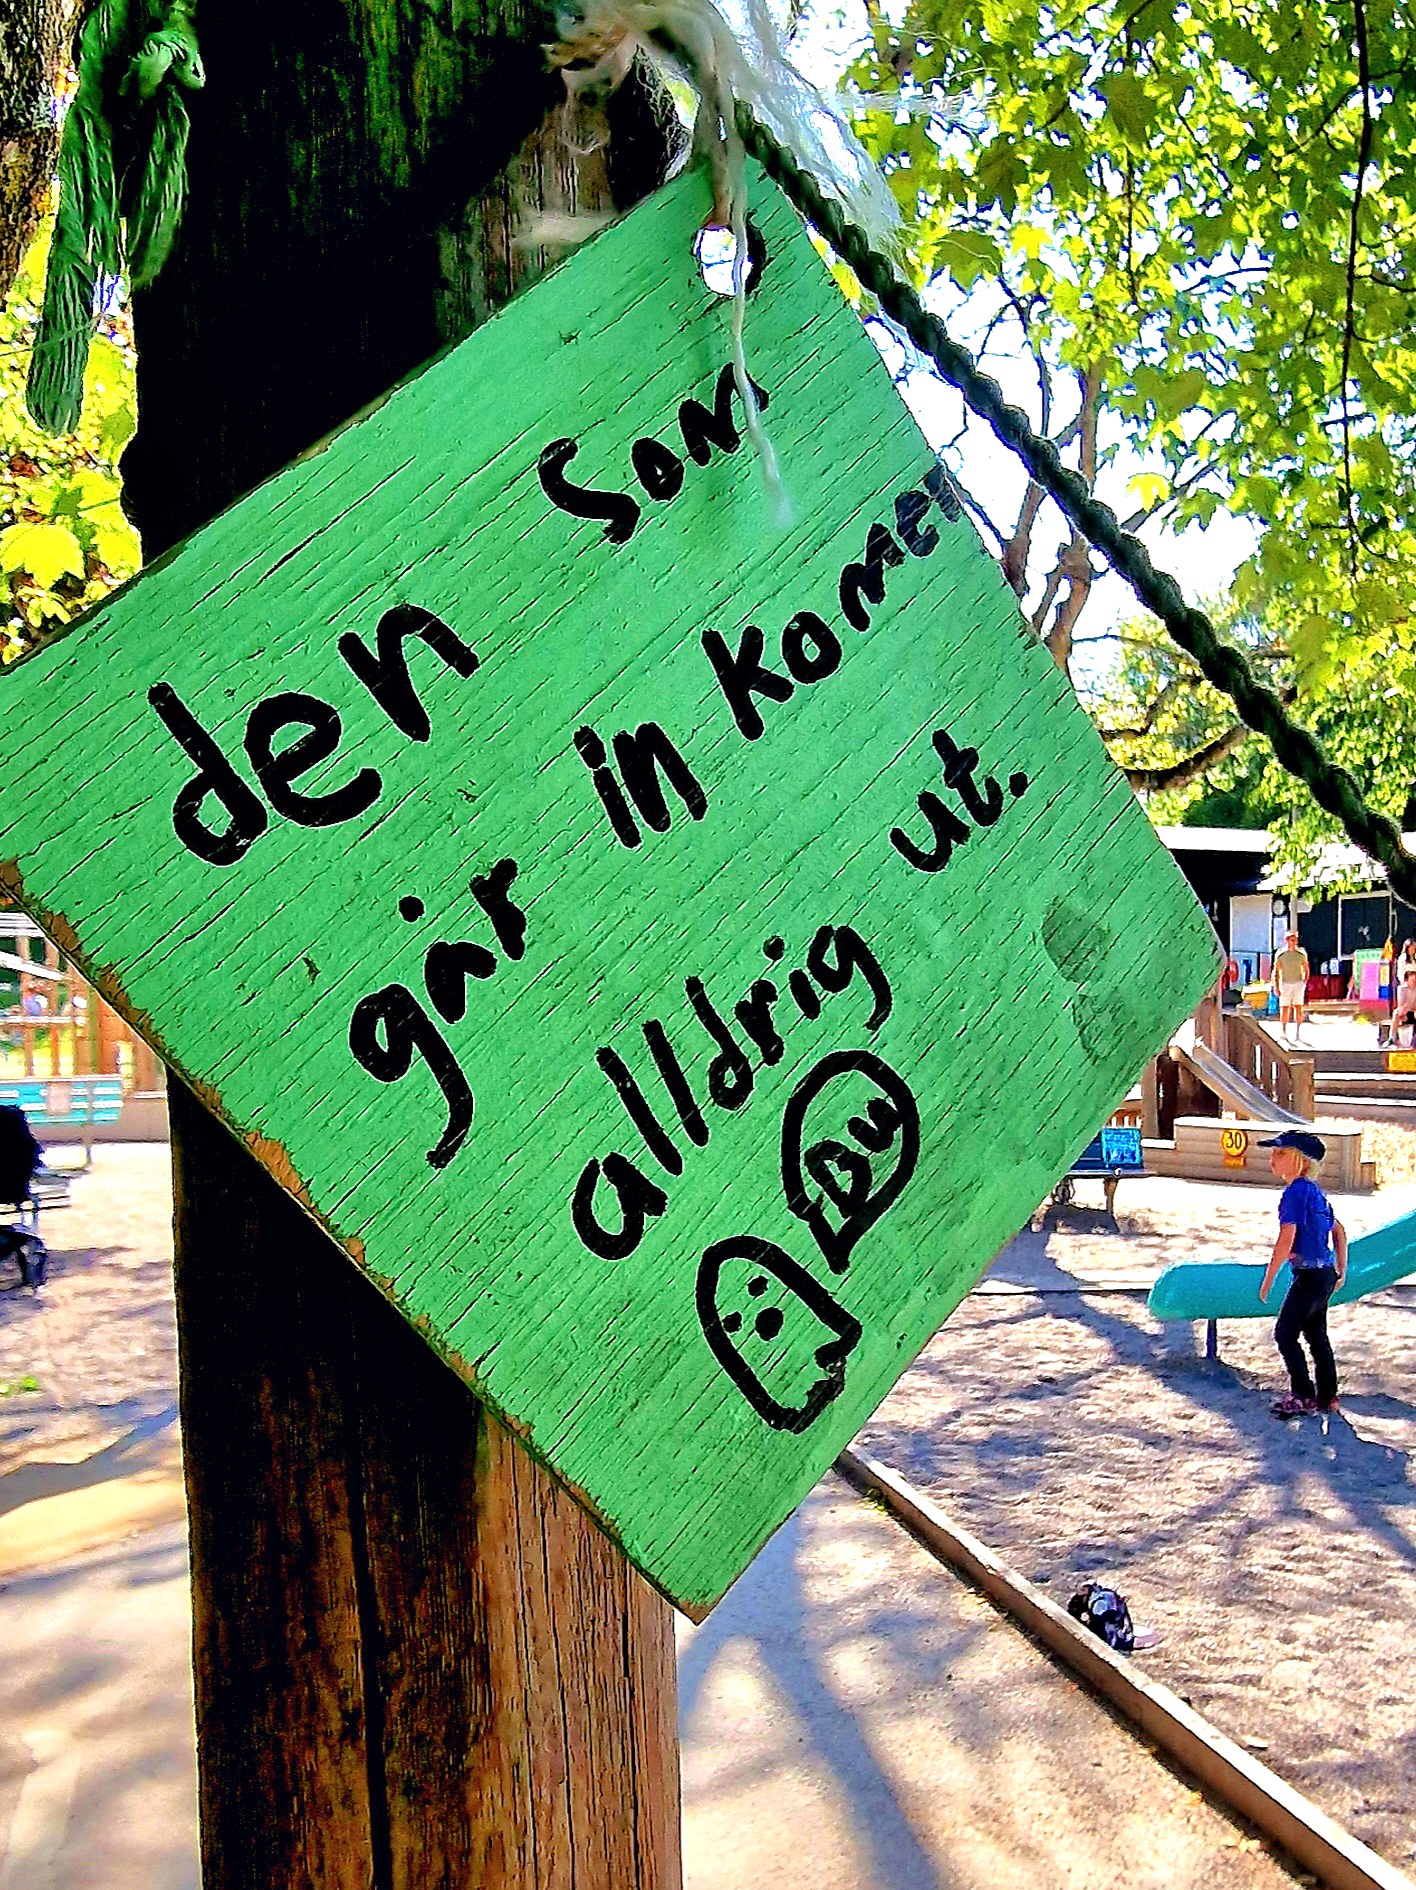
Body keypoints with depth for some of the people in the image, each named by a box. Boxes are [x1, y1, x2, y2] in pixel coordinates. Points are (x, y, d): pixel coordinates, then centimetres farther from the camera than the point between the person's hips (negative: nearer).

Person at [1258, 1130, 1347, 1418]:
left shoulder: (1294, 1192, -17)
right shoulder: (1315, 1190, 11)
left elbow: (1286, 1240, -22)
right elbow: (1339, 1230, 19)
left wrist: (1268, 1279, -16)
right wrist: (1341, 1270, 25)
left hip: (1309, 1275, -9)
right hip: (1326, 1274, 9)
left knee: (1285, 1334, -2)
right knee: (1317, 1335, 16)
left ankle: (1303, 1397, 0)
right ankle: (1327, 1397, 22)